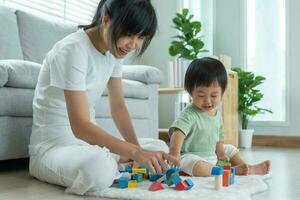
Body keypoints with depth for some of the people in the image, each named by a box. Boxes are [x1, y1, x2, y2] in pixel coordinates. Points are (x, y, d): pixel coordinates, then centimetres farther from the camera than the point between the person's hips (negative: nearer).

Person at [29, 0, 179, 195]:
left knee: (159, 150, 7)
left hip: (88, 139, 8)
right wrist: (136, 152, -38)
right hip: (53, 144, -7)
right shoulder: (73, 50, -24)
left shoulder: (115, 48, 1)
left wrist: (138, 150, -9)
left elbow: (118, 106, 4)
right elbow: (80, 126, -30)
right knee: (98, 168, -39)